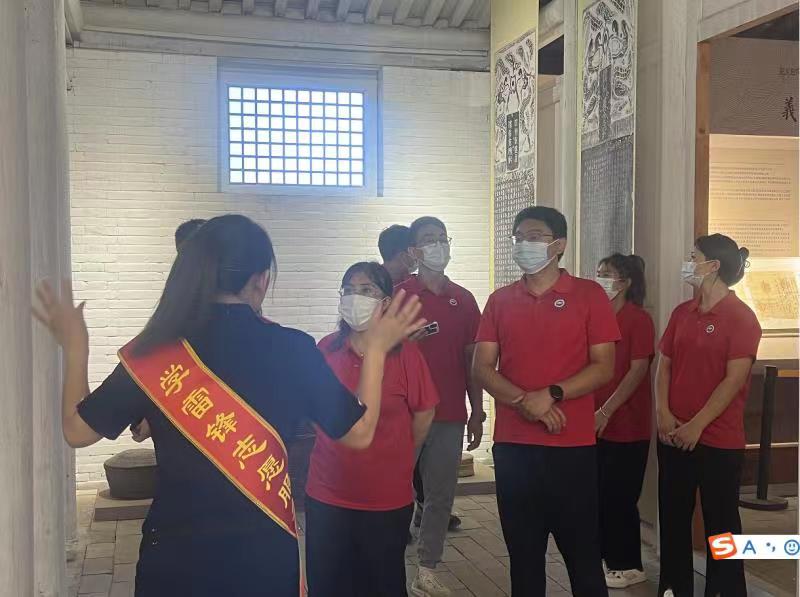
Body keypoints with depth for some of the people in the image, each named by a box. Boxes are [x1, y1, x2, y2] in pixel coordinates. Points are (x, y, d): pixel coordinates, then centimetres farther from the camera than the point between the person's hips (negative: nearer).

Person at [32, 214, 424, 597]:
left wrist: (75, 347, 14)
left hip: (173, 555, 1)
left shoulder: (154, 352, -10)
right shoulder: (292, 350, -12)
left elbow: (77, 431, 1)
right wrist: (376, 349, 10)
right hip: (265, 553, 0)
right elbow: (359, 433, -1)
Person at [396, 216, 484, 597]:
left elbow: (471, 359, 13)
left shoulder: (464, 300, 11)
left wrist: (477, 412, 11)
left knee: (441, 496, 8)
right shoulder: (398, 296, -1)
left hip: (451, 416, 4)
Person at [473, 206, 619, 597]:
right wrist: (523, 401, -13)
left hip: (572, 445, -3)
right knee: (523, 554, 12)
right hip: (512, 445, 3)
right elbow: (482, 368, 3)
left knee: (582, 553, 6)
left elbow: (604, 367, -5)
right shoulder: (500, 300, 9)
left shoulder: (589, 294, 0)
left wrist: (551, 395, -17)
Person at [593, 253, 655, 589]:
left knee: (619, 497, 1)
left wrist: (605, 412, -20)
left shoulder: (638, 319, -9)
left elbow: (638, 371, -15)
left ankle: (629, 565, 14)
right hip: (596, 422, 6)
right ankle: (608, 556, 23)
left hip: (627, 425, -6)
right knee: (598, 493, 9)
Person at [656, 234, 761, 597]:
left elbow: (734, 380, -14)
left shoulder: (741, 318, -9)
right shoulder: (681, 313, 9)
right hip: (674, 437, 6)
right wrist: (663, 413, -5)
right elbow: (663, 365, 9)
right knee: (673, 516, 13)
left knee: (720, 522, 4)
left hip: (719, 440, -6)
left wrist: (697, 425, -17)